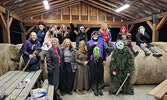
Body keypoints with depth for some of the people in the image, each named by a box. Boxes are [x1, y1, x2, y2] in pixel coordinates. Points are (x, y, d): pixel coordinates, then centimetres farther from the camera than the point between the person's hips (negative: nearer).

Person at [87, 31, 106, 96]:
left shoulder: (101, 42, 11)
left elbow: (104, 51, 11)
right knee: (93, 75, 1)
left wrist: (104, 59, 6)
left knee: (100, 74, 4)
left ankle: (100, 89, 17)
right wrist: (93, 45, -23)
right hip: (92, 61, -1)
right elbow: (88, 49, -11)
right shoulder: (89, 42, 7)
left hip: (100, 60, 2)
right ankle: (94, 89, 12)